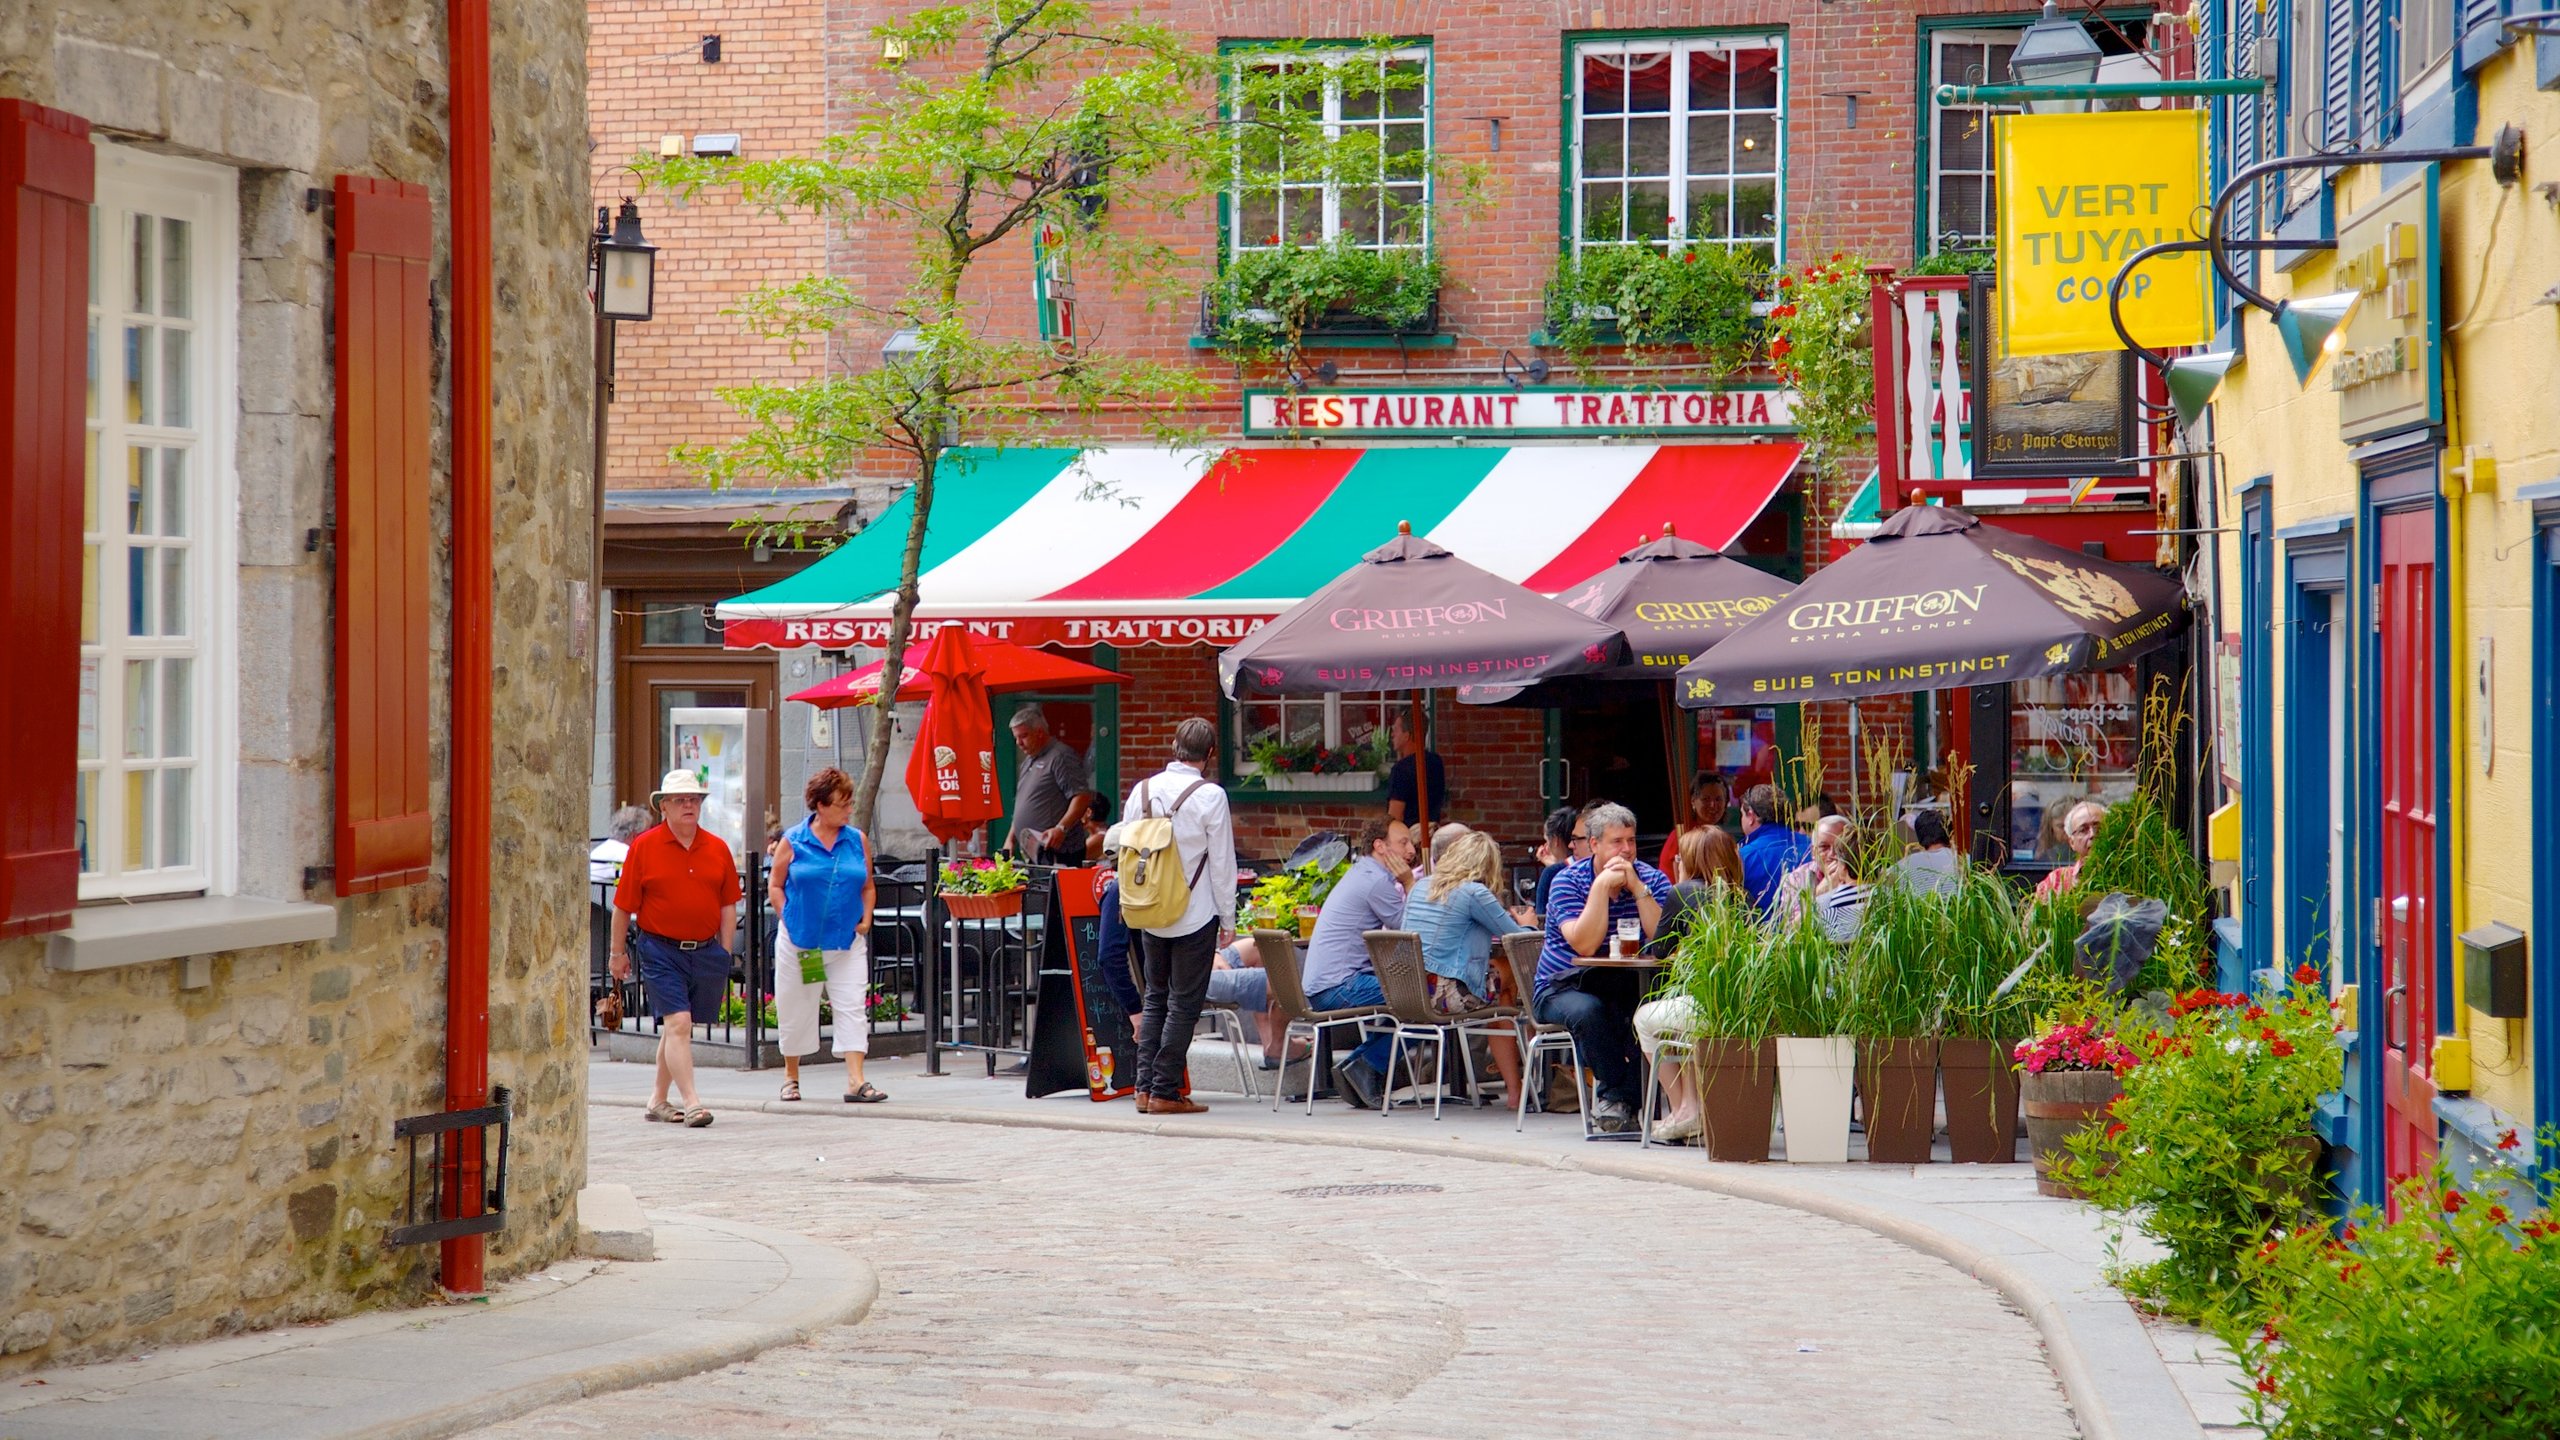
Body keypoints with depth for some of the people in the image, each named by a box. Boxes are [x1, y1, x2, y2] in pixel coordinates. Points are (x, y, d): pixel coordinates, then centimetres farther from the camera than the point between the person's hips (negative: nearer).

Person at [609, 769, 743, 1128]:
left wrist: (724, 955, 8)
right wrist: (617, 952, 5)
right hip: (660, 949, -4)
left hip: (705, 951, 4)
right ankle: (692, 1103, -16)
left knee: (675, 1028, 12)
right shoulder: (644, 847, -3)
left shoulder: (717, 849, 7)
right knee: (678, 1023, -13)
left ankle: (657, 1099, 24)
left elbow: (728, 906, 12)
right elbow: (623, 904, 2)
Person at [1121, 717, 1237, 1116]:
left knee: (1155, 998, 15)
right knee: (1184, 1003, 0)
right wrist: (1228, 919, 0)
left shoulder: (1142, 791, 3)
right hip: (1195, 916, -5)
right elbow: (1222, 862, -8)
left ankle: (1145, 1086, 9)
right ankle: (1165, 1090, -2)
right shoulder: (1209, 796, -11)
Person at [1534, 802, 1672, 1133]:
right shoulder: (1569, 881, -7)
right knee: (1588, 1010, -36)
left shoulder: (1651, 879, 1)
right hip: (1563, 989, -2)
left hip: (1626, 990, 2)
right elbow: (1585, 945, -22)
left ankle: (1614, 1098, -18)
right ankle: (1617, 1091, -17)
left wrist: (1638, 888, -20)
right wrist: (1602, 886, -22)